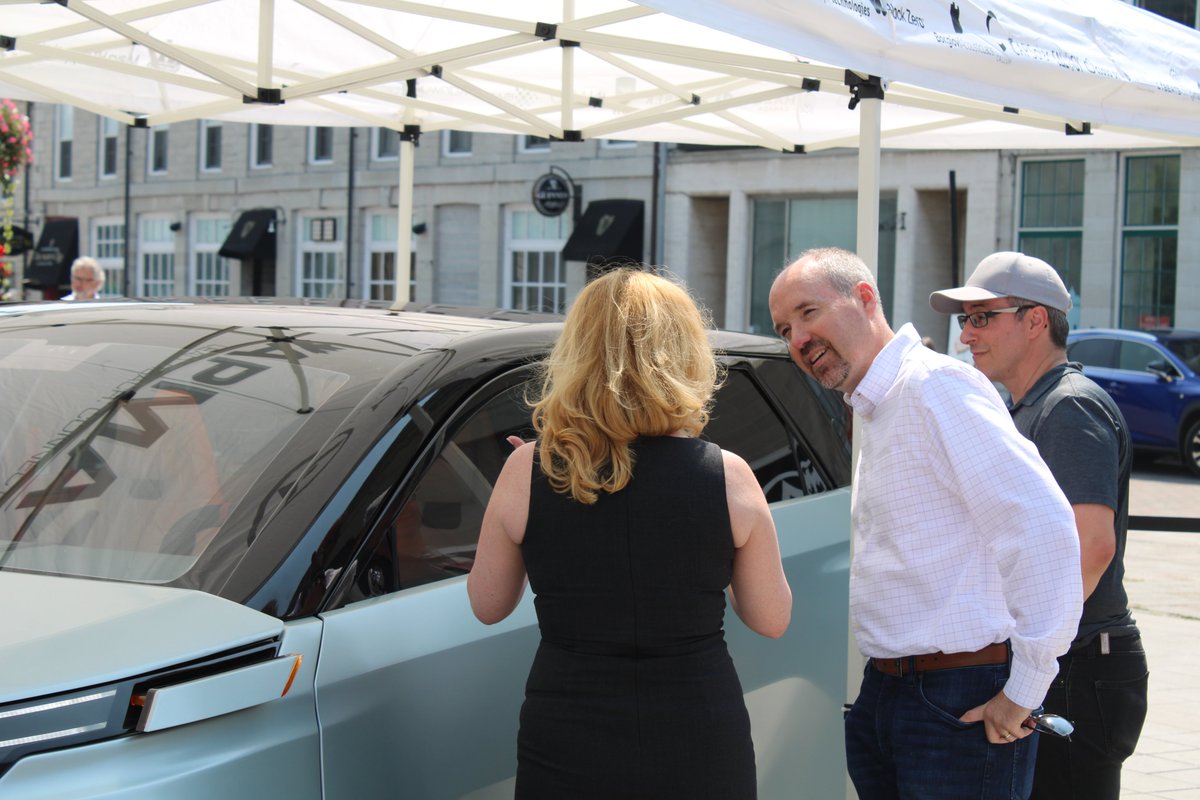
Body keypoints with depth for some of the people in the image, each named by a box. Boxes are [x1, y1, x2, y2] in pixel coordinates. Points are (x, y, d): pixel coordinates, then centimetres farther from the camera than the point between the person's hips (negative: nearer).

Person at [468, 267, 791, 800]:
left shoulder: (527, 471, -8)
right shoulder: (727, 477, -9)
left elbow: (487, 606, 5)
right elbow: (771, 620, 1)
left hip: (567, 756, 0)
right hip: (701, 756, 0)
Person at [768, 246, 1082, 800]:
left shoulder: (935, 385, -15)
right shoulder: (871, 411, 16)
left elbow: (1043, 523, -22)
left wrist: (1025, 690, -18)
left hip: (961, 705, -9)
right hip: (883, 693, 9)